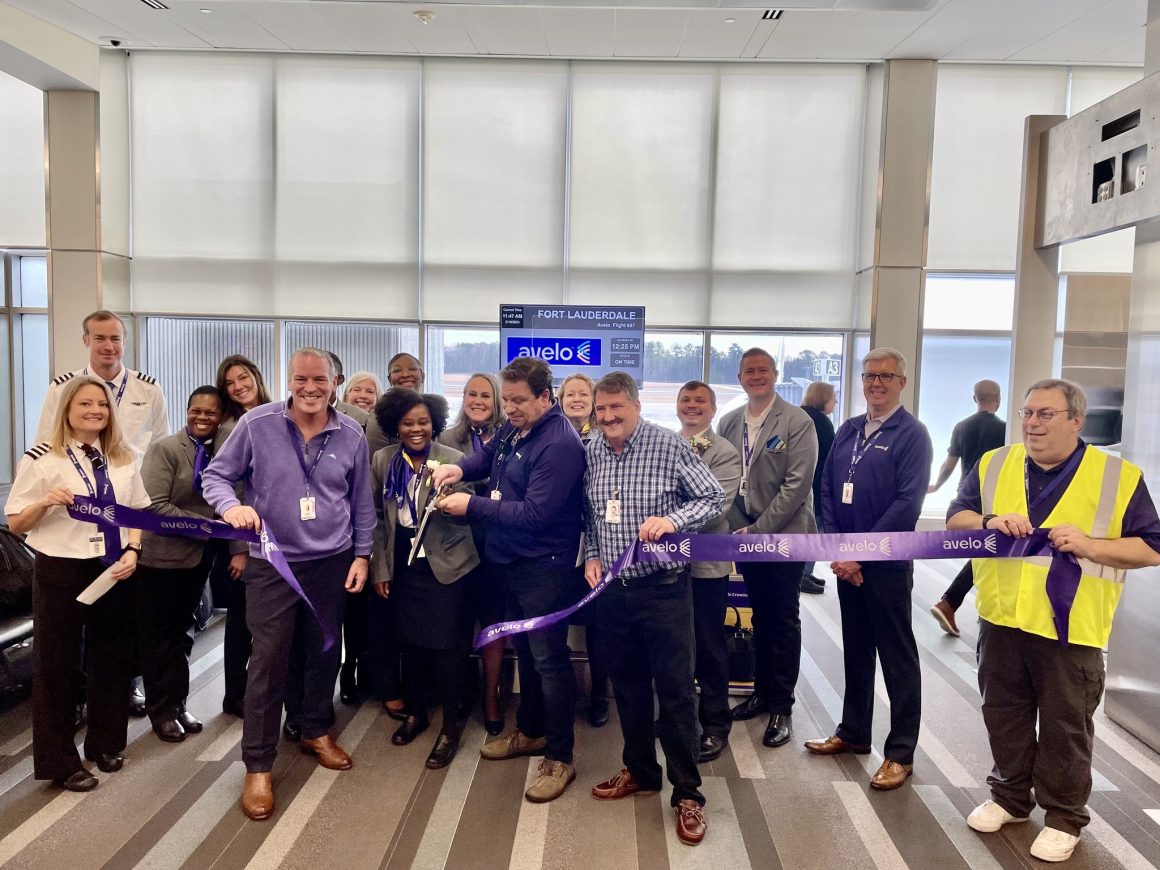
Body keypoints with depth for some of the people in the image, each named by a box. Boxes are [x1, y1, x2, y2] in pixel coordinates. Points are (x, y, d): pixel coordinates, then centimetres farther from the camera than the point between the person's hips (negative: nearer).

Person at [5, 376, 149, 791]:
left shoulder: (122, 459, 6)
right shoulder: (42, 458, -7)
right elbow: (15, 524, -4)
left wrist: (132, 551, -6)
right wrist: (46, 502, -23)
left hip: (114, 571, 4)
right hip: (61, 572, -4)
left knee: (111, 658, 14)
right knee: (56, 663, 7)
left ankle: (106, 743, 32)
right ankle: (60, 761, 20)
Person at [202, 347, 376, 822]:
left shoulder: (351, 435, -2)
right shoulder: (256, 423, -9)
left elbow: (362, 503, 7)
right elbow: (215, 475, -1)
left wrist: (362, 554, 5)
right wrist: (231, 505, -22)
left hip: (332, 563, 3)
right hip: (272, 564, -3)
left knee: (324, 652, 16)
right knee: (268, 662, -1)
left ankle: (317, 732, 38)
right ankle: (258, 765, 14)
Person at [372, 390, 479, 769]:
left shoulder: (453, 460, -10)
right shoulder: (382, 461, 0)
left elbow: (465, 515, -12)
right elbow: (378, 518, 8)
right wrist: (381, 568, 7)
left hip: (445, 565, -3)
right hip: (404, 564, 4)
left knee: (446, 646, -1)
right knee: (410, 642, 15)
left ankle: (450, 727, 16)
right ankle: (415, 712, 36)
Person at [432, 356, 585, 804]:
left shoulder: (559, 444, -23)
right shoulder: (515, 427, 4)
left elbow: (535, 513, -27)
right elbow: (488, 454, 21)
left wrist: (472, 506, -21)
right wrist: (459, 468, -2)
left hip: (543, 567, -9)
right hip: (512, 561, 9)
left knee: (548, 659, -1)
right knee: (525, 650, 21)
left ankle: (560, 758, 13)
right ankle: (531, 731, 39)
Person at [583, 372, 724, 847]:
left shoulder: (670, 446, -12)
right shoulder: (590, 453, 3)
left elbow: (714, 497, -7)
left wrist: (672, 520, -21)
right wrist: (592, 553, 2)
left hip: (663, 587, -5)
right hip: (612, 588, 5)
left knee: (675, 688, 1)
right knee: (627, 683, 17)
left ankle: (688, 792, 15)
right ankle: (639, 770, 35)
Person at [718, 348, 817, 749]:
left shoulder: (797, 422, -10)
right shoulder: (729, 422, 6)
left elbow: (797, 484, -15)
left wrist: (758, 530, -16)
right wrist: (738, 528, -4)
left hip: (783, 535, -4)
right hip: (746, 535, 5)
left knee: (783, 621, 4)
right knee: (760, 617, 16)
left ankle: (781, 706, 16)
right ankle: (762, 691, 30)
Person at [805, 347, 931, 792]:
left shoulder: (911, 434, -8)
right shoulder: (847, 430, 10)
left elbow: (907, 504, -16)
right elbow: (827, 489, 9)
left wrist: (860, 553, -17)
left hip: (886, 564, -6)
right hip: (845, 562, 6)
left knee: (897, 658, 4)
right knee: (855, 650, 17)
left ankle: (901, 753, 14)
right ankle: (853, 731, 31)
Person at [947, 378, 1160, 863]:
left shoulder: (1118, 476, -4)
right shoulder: (993, 465, 5)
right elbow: (955, 520, 3)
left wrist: (1090, 546, -20)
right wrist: (990, 523, -18)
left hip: (1071, 628, -3)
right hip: (1002, 619, 3)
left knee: (1066, 726, 9)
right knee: (1005, 716, 16)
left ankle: (1064, 816, 27)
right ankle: (1010, 796, 35)